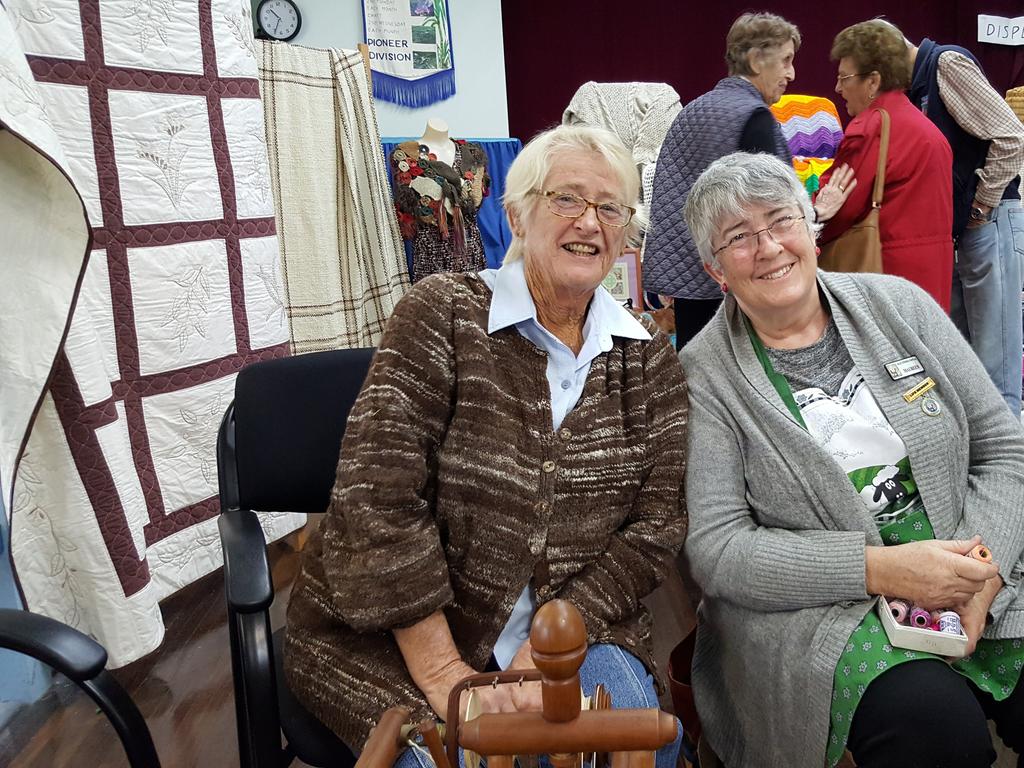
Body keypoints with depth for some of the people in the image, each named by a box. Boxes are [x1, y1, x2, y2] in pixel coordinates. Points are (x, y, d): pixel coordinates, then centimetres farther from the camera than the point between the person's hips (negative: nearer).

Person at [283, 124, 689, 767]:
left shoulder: (651, 360, 4)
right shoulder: (444, 313, -9)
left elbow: (656, 523, -1)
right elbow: (377, 496, -17)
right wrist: (443, 676, -18)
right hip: (392, 635, -2)